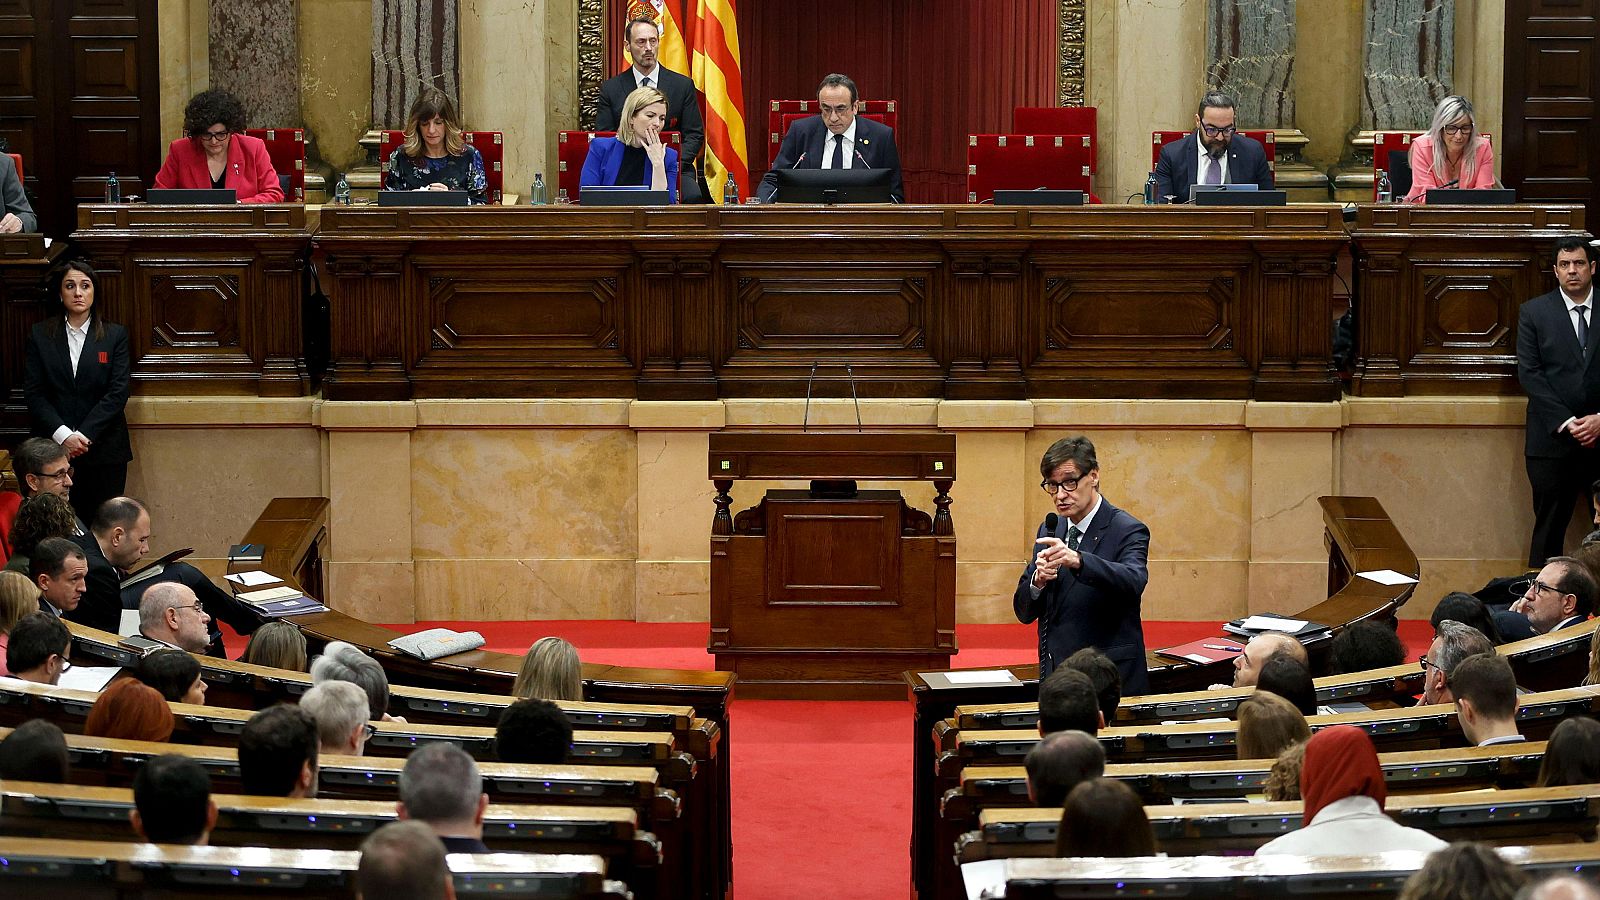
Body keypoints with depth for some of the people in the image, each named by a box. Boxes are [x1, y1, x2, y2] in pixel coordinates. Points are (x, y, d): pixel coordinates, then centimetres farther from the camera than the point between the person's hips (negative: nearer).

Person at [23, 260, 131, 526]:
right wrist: (63, 435, -13)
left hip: (104, 447, 0)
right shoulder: (40, 335, 7)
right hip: (53, 448, 0)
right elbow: (33, 393, 1)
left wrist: (84, 435, -13)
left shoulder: (115, 335, 5)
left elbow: (118, 392, -3)